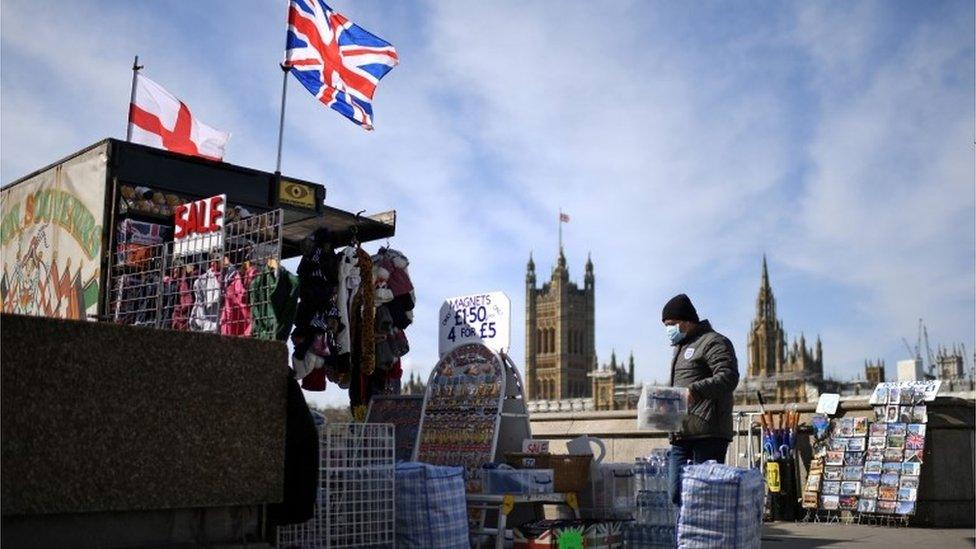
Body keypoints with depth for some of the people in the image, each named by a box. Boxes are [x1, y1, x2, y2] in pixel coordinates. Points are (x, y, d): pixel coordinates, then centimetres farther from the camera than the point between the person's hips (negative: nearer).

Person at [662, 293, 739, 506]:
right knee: (676, 492, 5)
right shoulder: (680, 347, 27)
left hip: (708, 434, -9)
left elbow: (728, 378, -17)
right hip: (681, 434, 9)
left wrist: (695, 390, -27)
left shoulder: (714, 342, -3)